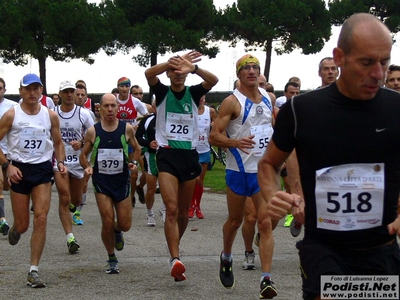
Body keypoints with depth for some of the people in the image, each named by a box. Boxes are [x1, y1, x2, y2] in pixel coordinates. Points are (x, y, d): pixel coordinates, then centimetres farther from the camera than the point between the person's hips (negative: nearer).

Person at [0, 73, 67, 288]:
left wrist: (61, 162, -1)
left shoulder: (50, 116, 4)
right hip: (19, 170, -1)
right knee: (23, 225, 2)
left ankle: (34, 271, -6)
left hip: (43, 169, 1)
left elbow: (58, 143, 16)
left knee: (41, 219, -12)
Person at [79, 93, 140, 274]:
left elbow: (136, 148, 15)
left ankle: (117, 231, 42)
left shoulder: (127, 129, -2)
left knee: (124, 225, 3)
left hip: (122, 179, 1)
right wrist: (87, 167, -13)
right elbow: (83, 155, 6)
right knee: (107, 222, -9)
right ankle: (112, 260, 11)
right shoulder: (93, 131, -4)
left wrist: (134, 163, -2)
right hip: (101, 180, -1)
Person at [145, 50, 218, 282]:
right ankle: (175, 259, -23)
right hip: (167, 155, -3)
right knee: (172, 209, -16)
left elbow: (213, 80, -16)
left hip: (190, 155, 3)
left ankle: (175, 247, 36)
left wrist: (193, 68, -35)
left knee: (184, 211, 12)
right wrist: (174, 61, -34)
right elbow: (149, 74, -19)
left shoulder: (193, 93, 5)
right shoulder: (163, 93, 2)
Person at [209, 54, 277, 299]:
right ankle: (226, 258, 42)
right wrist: (236, 142, -32)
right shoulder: (232, 102, -10)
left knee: (266, 223, -8)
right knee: (235, 220, 13)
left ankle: (266, 280, -13)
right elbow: (214, 136, -16)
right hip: (239, 170, -3)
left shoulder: (268, 98, 7)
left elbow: (277, 121, 26)